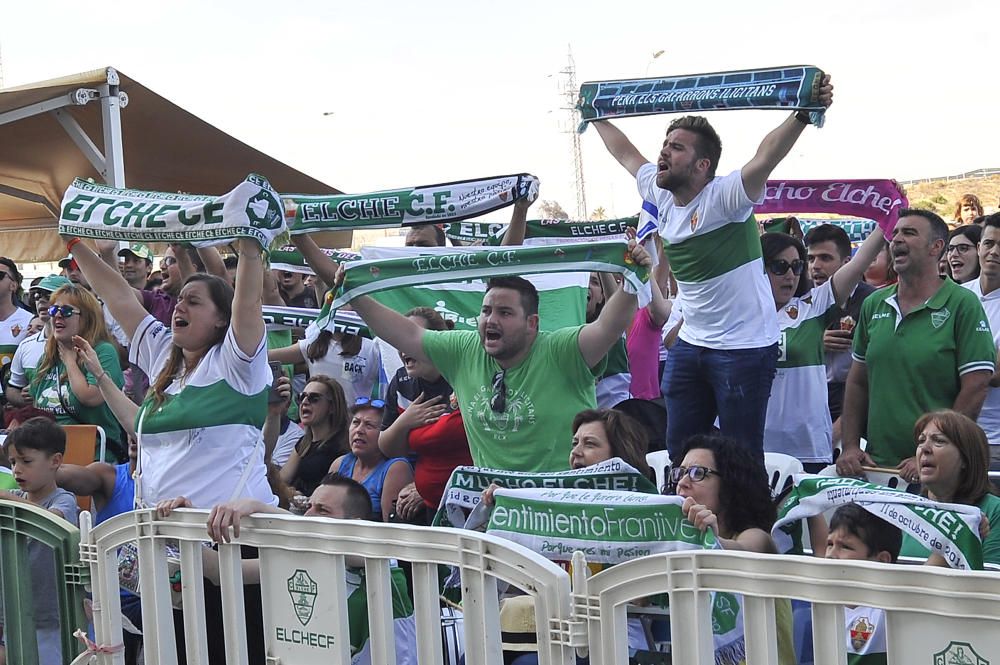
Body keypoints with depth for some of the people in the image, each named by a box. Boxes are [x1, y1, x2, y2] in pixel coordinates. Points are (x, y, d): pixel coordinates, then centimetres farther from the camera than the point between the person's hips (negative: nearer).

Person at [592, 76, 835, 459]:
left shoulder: (725, 197, -18)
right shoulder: (658, 194, 3)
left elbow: (767, 157, -34)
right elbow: (625, 152, 20)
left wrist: (803, 114, -48)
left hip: (744, 348, -7)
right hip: (690, 344, 8)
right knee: (680, 452, 13)